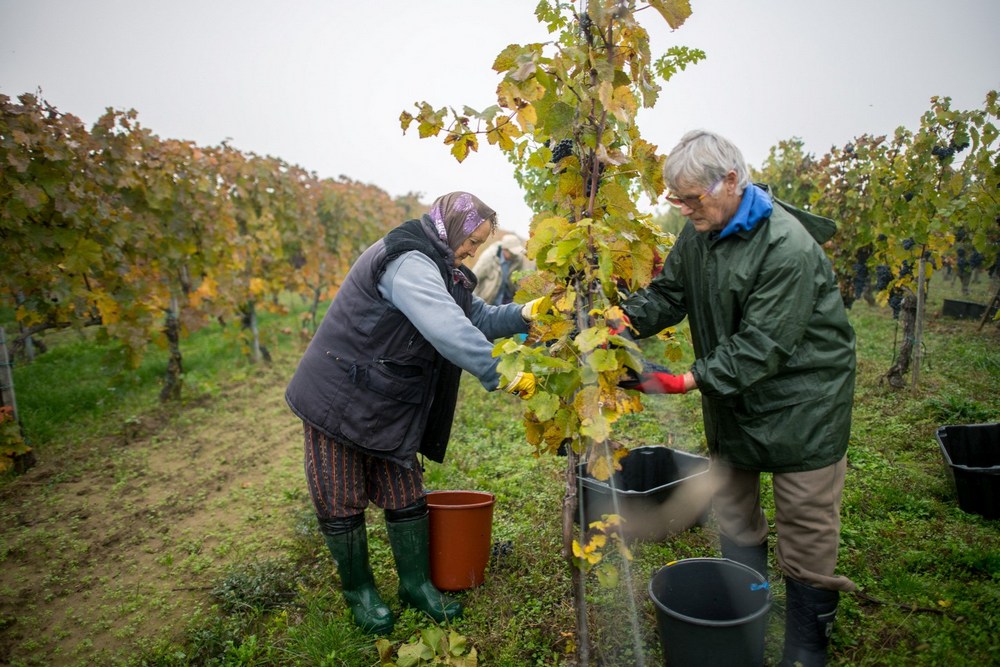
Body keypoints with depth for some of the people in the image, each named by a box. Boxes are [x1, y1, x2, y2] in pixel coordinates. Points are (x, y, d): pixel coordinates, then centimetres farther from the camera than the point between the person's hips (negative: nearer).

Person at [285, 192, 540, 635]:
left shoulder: (435, 267, 10)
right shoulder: (408, 262, -24)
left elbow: (477, 317, 11)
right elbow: (448, 330, -38)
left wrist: (522, 314, -6)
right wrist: (499, 375, -36)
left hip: (390, 407, 9)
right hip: (340, 399, -9)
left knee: (405, 498, 13)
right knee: (342, 503, 7)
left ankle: (416, 584, 28)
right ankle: (359, 592, 25)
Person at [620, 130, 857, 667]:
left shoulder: (788, 247, -26)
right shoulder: (699, 232, -1)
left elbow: (762, 345, -29)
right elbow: (667, 293, 3)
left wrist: (688, 381, -33)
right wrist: (623, 322, -16)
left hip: (799, 405, -7)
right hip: (732, 400, 8)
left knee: (804, 534, 6)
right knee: (733, 521, 18)